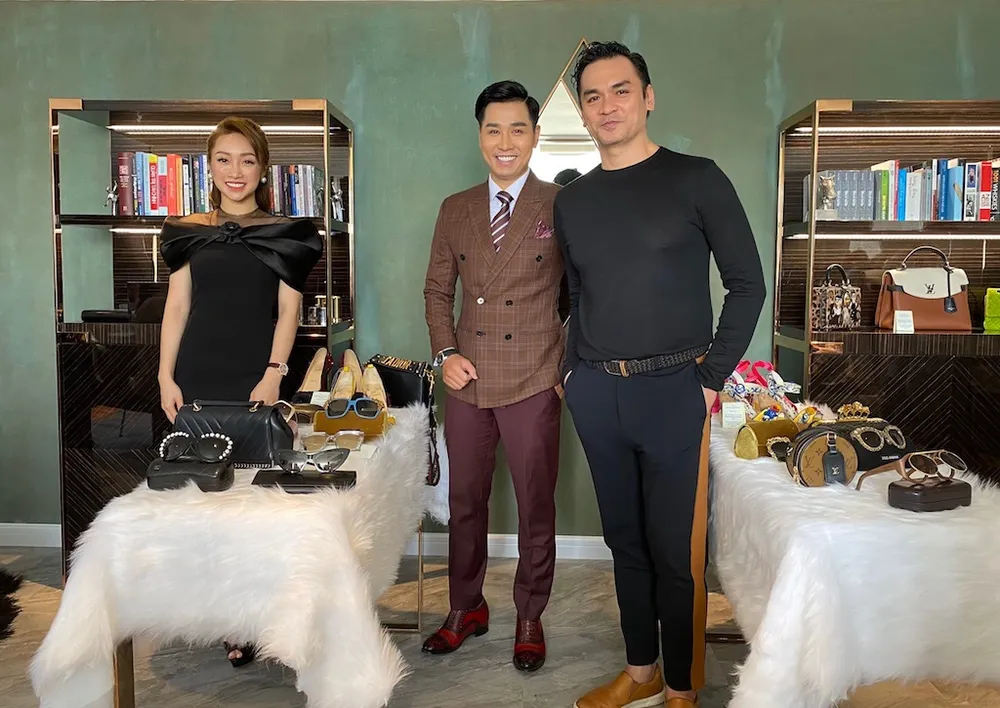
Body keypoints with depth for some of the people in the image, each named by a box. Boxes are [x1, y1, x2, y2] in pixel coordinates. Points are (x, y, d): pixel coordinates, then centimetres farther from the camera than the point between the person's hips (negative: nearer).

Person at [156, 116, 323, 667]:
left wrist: (273, 374, -10)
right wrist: (166, 378, 1)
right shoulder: (188, 233, 10)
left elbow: (288, 310, 0)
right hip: (197, 375, 2)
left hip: (255, 377, -2)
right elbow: (176, 307, 8)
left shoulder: (284, 234, 5)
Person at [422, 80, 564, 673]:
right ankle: (467, 609, 32)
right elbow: (437, 289, 13)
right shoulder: (455, 210, 9)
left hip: (534, 382, -3)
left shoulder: (563, 207, -3)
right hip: (468, 380, 4)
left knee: (536, 508, 8)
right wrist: (445, 353, 0)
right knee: (465, 502, 14)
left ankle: (530, 619, 27)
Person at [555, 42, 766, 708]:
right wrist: (573, 370, 8)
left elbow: (748, 283, -2)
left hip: (673, 390, -4)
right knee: (625, 539, 14)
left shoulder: (696, 179, -3)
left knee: (676, 551, 2)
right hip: (595, 394, 4)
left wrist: (712, 379, -7)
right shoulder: (572, 200, 10)